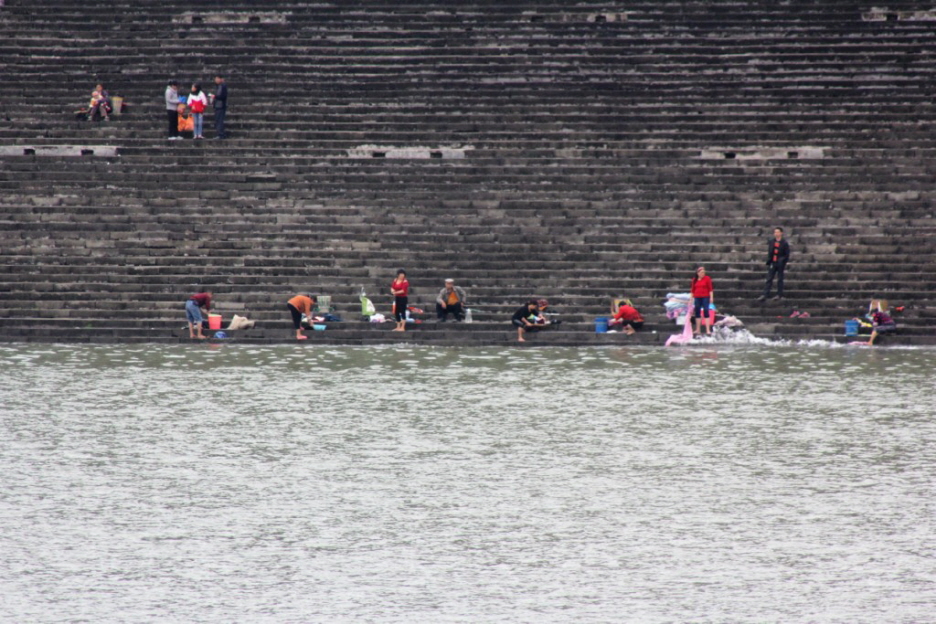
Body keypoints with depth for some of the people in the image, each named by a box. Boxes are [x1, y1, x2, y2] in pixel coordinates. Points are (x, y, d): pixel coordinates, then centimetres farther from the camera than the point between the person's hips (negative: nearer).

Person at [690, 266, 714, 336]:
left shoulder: (707, 278, -2)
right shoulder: (694, 280, 8)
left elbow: (710, 288, -3)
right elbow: (692, 290, 13)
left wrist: (711, 297, -8)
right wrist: (691, 298, 12)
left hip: (705, 298, -4)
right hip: (697, 298, 4)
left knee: (706, 312, -9)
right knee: (697, 313, 6)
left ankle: (708, 330, -11)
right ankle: (698, 329, 14)